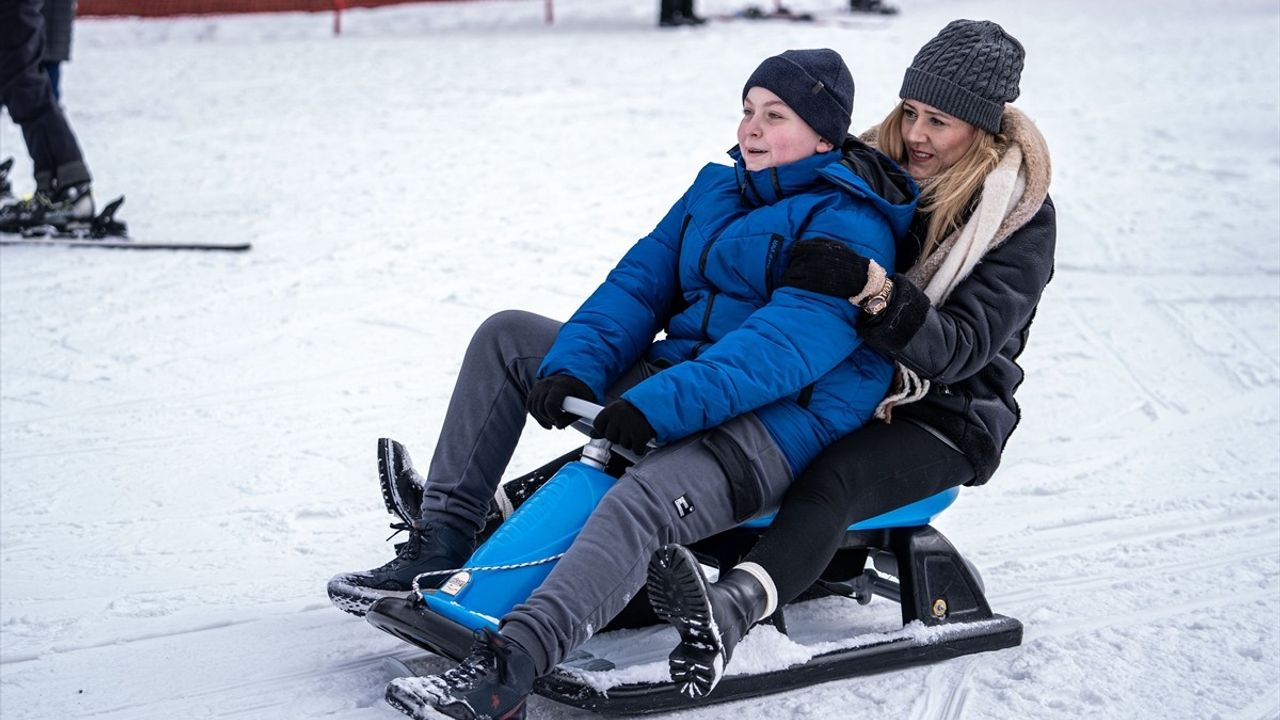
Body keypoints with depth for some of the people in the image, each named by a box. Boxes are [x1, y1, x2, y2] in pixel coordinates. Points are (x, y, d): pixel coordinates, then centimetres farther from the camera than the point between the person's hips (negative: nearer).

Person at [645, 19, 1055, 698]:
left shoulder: (1023, 219, -10)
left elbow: (960, 347, -22)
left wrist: (871, 288, -37)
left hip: (946, 417, -6)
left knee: (830, 482, -37)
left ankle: (728, 610, -59)